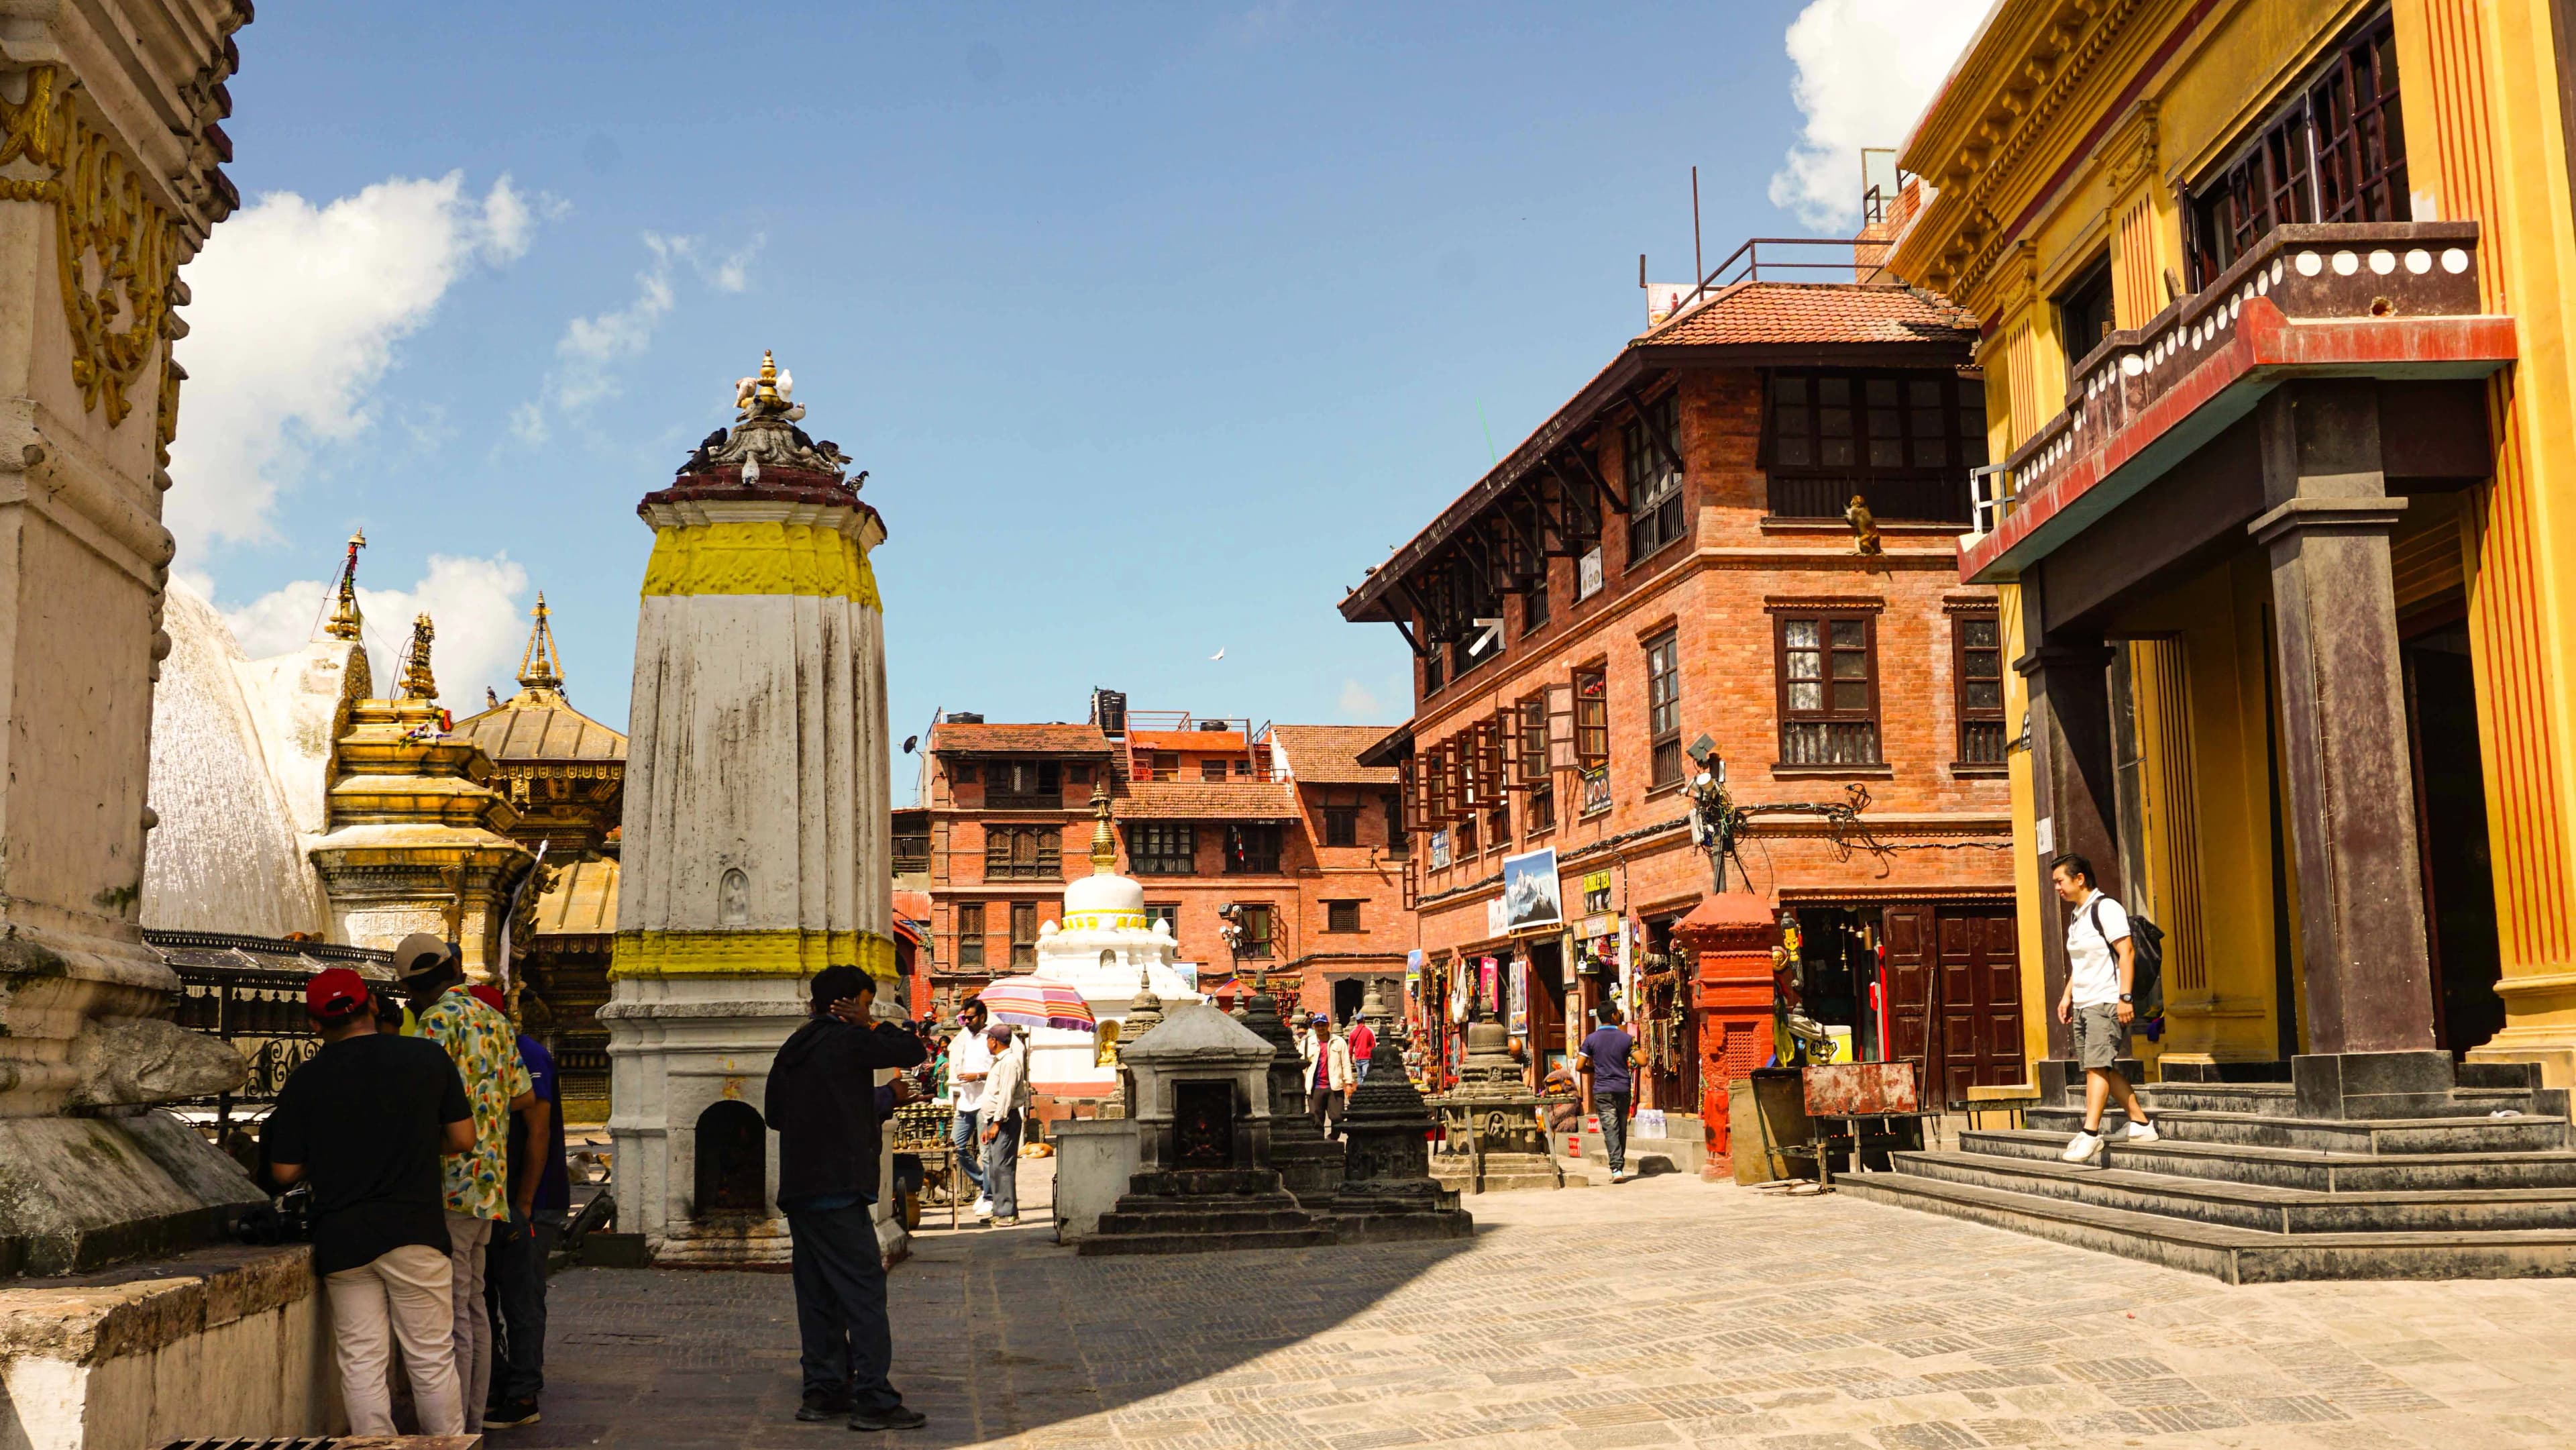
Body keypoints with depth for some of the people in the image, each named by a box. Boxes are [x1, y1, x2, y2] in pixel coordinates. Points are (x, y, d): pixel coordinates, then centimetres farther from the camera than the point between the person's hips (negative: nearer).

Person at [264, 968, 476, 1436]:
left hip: (341, 1239, 1)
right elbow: (463, 1138, 5)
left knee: (361, 1362, 7)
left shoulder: (304, 1081, 0)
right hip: (415, 1231, 0)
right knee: (431, 1357, 7)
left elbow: (285, 1172, 3)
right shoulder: (428, 1057, 0)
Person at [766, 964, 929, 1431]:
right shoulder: (848, 1040, -9)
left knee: (817, 1293, 12)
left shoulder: (792, 1049, 15)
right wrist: (872, 1026, 4)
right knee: (864, 1289, -6)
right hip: (838, 1188, -9)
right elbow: (912, 1050, -7)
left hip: (797, 1190, 9)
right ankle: (874, 1400, -7)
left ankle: (823, 1391, 16)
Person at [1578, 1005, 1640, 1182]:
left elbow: (1579, 1067, -4)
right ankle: (1620, 1166, 21)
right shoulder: (1626, 1038, -2)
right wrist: (1635, 1045, 15)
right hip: (1623, 1089, 1)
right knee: (1622, 1129, 14)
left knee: (1610, 1130, -6)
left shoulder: (1591, 1040, -3)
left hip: (1602, 1091, -1)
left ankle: (1616, 1168, -19)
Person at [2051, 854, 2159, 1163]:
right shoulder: (2076, 916, 19)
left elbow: (2127, 952, -16)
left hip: (2106, 1002, -9)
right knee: (2103, 1068, 8)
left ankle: (2090, 1133, -16)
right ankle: (2141, 1124, 16)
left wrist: (2125, 997, -23)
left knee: (2097, 1066, -13)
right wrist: (2067, 996, 19)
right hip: (2083, 1004, 9)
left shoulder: (2106, 908, -9)